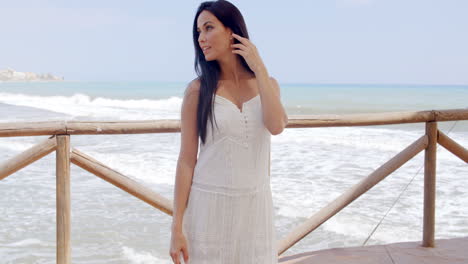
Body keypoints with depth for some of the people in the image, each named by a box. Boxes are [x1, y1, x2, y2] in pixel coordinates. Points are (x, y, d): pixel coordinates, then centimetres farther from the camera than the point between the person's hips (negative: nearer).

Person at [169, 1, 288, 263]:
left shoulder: (268, 84, 5)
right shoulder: (198, 89, -4)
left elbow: (276, 126, -16)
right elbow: (187, 160, -5)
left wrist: (259, 67, -10)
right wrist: (177, 226, -8)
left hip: (255, 207, 3)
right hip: (209, 206, -2)